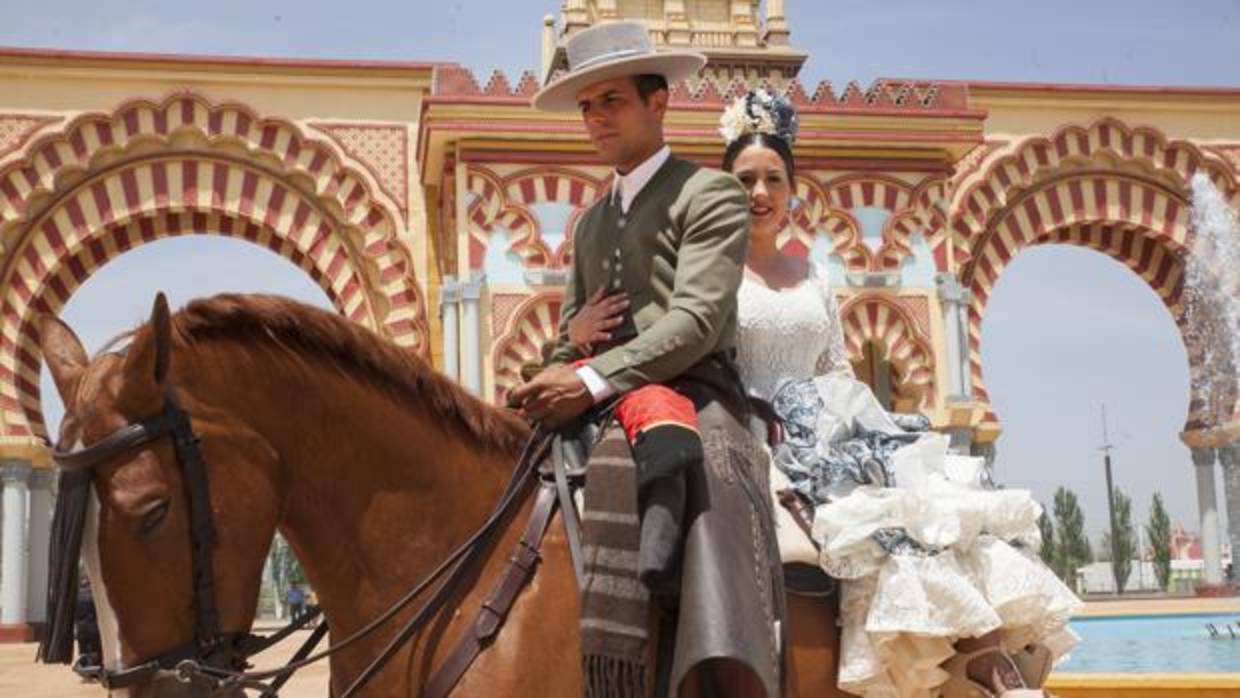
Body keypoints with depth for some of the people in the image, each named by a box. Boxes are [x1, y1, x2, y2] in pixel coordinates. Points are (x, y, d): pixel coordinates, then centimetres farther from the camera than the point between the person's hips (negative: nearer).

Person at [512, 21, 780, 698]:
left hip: (691, 397, -7)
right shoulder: (591, 222, 27)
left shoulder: (710, 193, 4)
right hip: (597, 410, 7)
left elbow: (696, 322, -9)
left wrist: (594, 380, -20)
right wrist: (552, 381, 1)